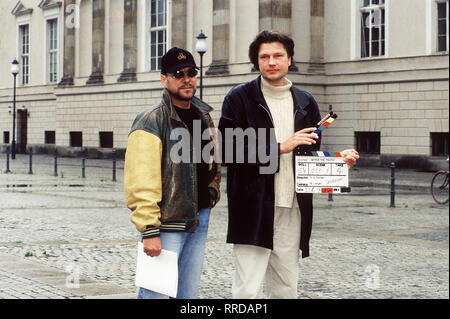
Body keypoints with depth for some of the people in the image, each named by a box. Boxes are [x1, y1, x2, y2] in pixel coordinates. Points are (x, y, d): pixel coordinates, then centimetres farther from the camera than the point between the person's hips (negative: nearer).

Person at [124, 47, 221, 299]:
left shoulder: (204, 116, 13)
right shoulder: (152, 121, -11)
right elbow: (141, 181, -17)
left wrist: (212, 191, 12)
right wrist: (149, 230, -21)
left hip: (199, 219, 8)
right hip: (167, 222, -7)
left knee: (190, 293, 12)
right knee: (156, 293, -9)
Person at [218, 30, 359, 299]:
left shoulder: (306, 103, 15)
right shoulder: (239, 98, 1)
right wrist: (280, 147, -15)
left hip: (293, 209, 5)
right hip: (253, 209, -4)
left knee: (286, 289, 9)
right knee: (248, 289, -8)